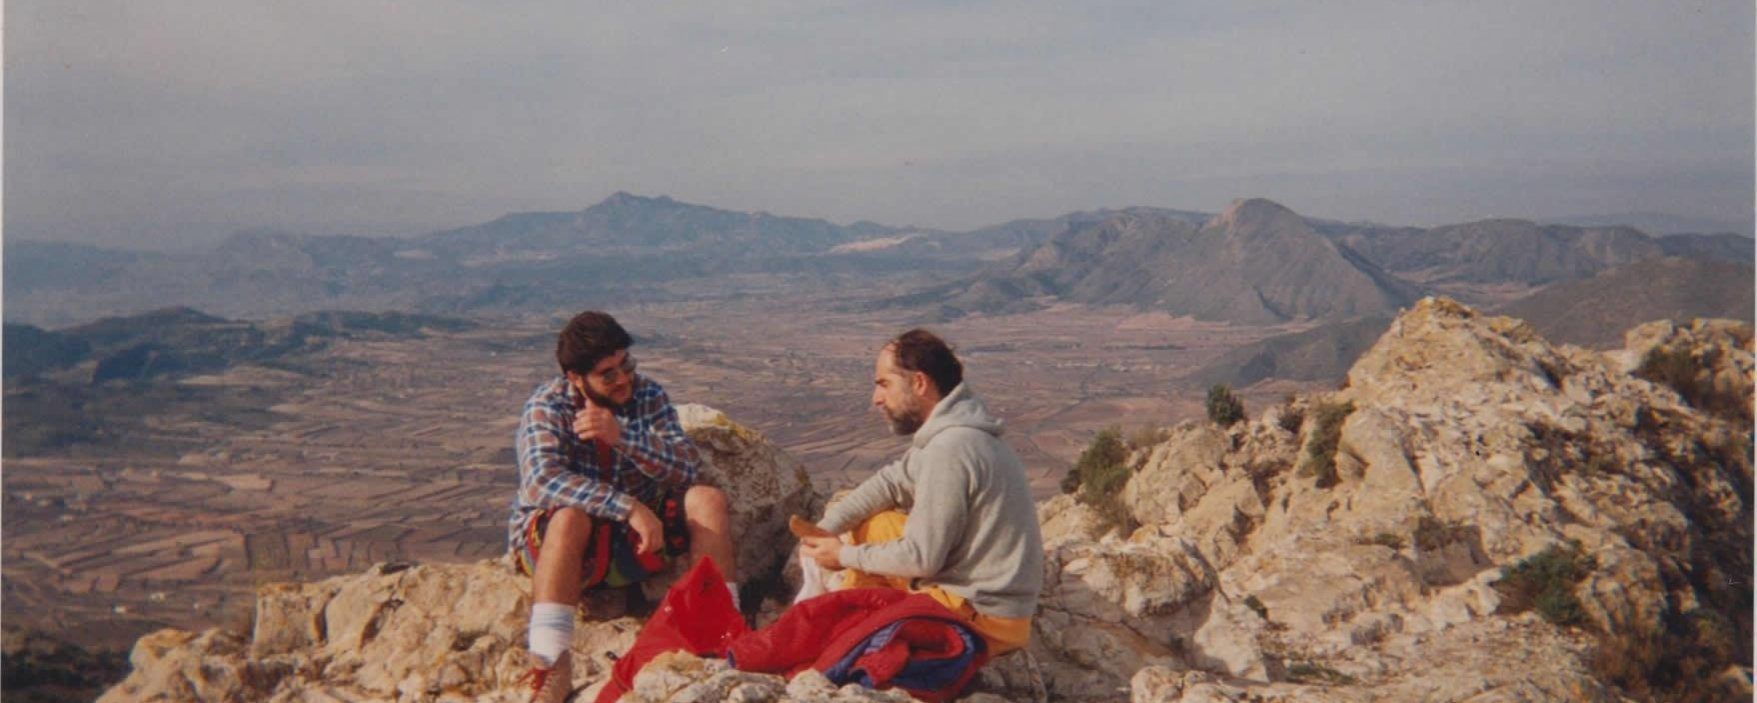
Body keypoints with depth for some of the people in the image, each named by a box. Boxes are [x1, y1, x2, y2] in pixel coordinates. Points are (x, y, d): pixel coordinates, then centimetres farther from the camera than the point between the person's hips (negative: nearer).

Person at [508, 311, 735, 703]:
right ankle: (552, 664, -38)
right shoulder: (547, 407, -13)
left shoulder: (648, 395, -2)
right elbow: (542, 481, -30)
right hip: (548, 540, -4)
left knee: (708, 500, -17)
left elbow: (687, 466, -14)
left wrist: (622, 436, -30)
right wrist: (629, 507, -40)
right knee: (570, 518, -37)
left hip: (634, 537, 4)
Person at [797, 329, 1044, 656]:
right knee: (864, 523, 13)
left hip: (982, 617, -9)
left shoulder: (949, 450, -25)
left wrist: (846, 556, -8)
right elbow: (889, 482, 11)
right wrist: (825, 529, -3)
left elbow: (922, 559, -22)